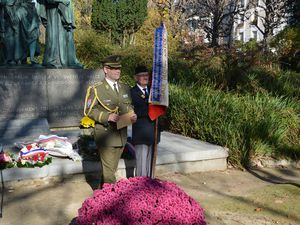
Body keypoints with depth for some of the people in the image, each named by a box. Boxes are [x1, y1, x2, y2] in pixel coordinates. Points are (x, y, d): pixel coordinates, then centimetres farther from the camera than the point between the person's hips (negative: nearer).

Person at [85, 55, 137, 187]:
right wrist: (107, 116, -23)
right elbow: (90, 111, -8)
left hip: (121, 135, 6)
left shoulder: (125, 88, 10)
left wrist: (132, 115, -2)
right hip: (105, 135, -6)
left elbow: (129, 106, 20)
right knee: (109, 170, -5)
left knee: (112, 168, 17)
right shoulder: (97, 89, -7)